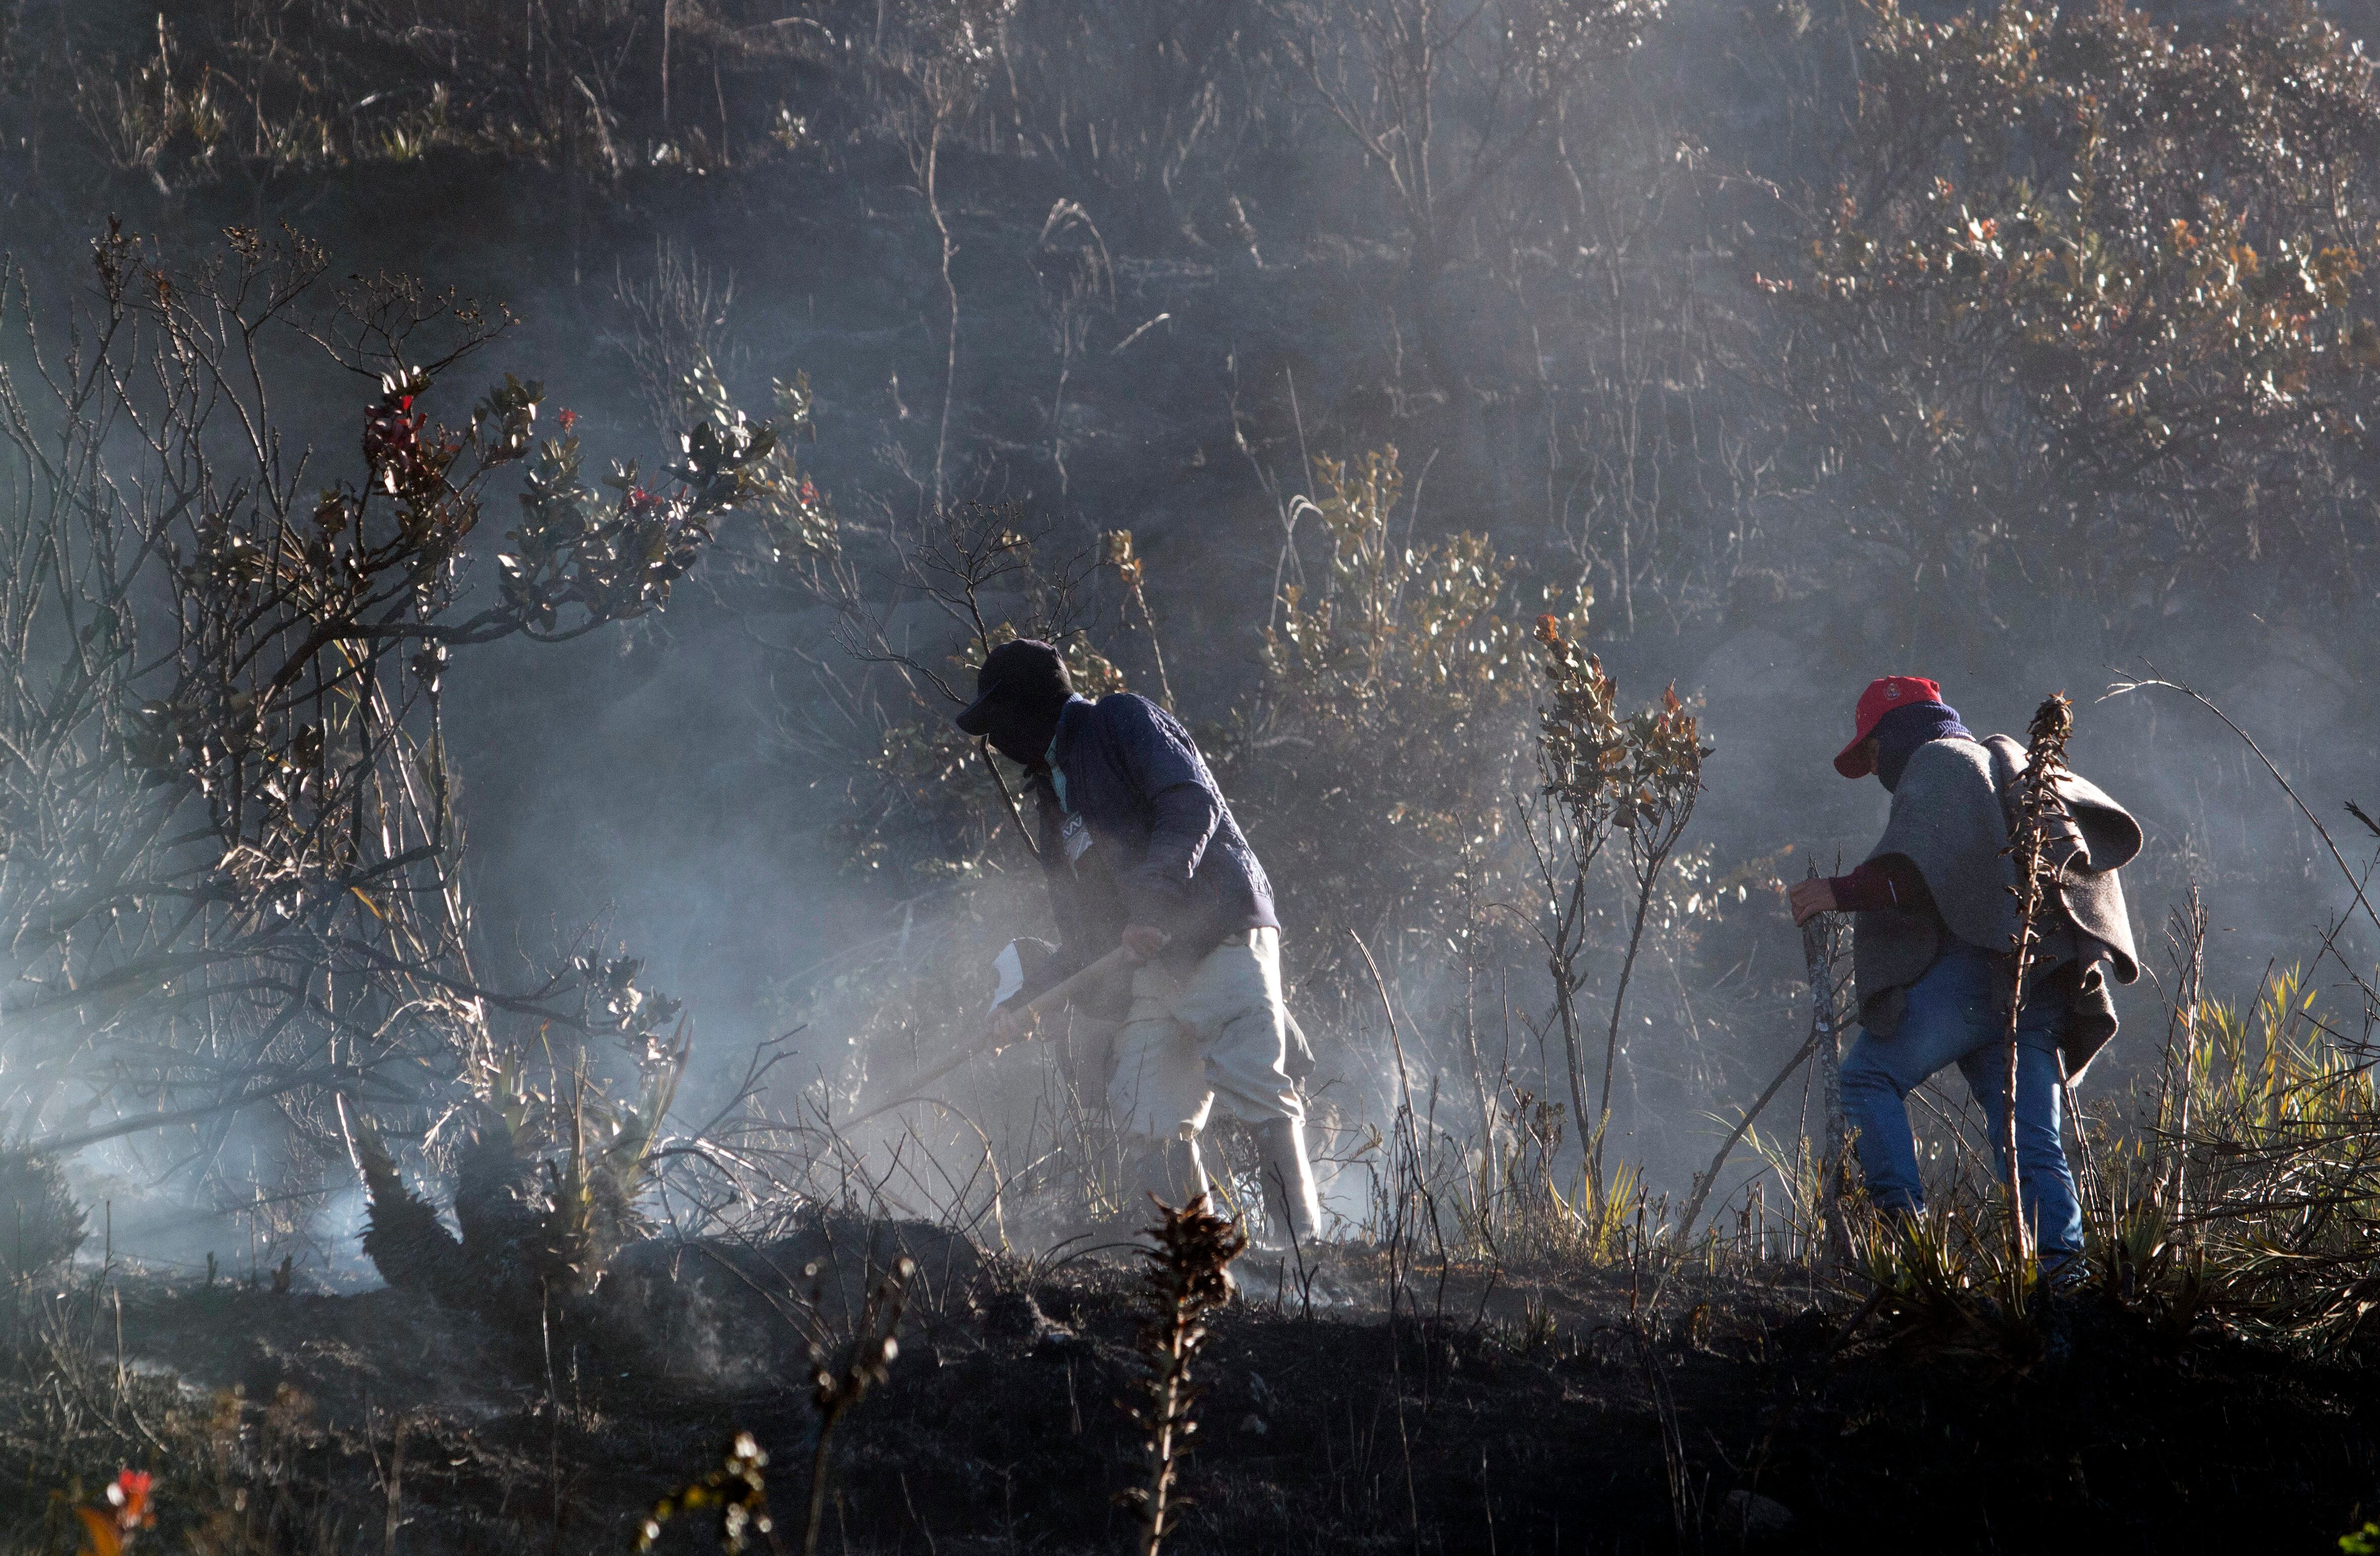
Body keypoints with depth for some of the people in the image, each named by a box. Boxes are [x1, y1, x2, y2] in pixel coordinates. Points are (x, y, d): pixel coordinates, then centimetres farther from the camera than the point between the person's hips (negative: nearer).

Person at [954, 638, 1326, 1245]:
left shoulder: (1124, 720, 3)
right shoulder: (1056, 797, 26)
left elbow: (1193, 806, -13)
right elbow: (1086, 938, 25)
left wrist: (1155, 903, -23)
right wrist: (1022, 1000, 14)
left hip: (1223, 942, -8)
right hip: (1154, 969, 8)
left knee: (1258, 1098, -17)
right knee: (1149, 1123, -7)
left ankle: (1302, 1246, -16)